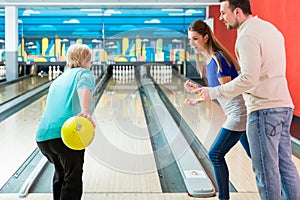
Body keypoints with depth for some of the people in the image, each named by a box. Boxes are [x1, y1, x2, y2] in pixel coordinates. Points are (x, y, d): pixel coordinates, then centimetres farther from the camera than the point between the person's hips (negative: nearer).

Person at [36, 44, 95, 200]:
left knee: (60, 174, 26)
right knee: (73, 180, 1)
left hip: (43, 136, 7)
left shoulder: (58, 80, 29)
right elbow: (84, 86, -15)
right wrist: (86, 111, -33)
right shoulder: (85, 73, 9)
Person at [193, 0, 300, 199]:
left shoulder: (247, 36, -14)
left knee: (266, 169, 0)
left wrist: (215, 92, -16)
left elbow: (249, 78, -22)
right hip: (284, 106, 10)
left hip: (264, 110, -10)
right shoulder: (270, 28, 16)